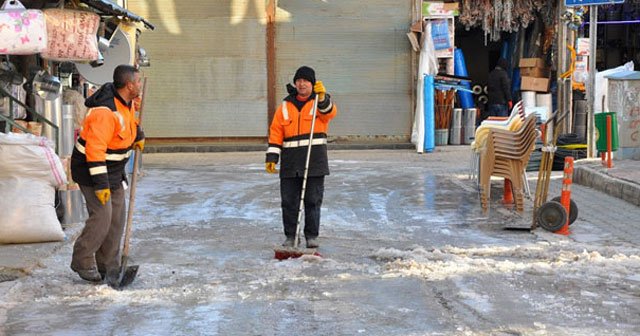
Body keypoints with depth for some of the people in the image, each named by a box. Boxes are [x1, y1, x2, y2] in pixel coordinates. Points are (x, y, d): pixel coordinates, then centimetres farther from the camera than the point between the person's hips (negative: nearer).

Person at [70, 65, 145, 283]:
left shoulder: (126, 100, 0)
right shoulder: (105, 112, -29)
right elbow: (95, 150, -31)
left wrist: (138, 136, 21)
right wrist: (100, 183, -31)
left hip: (113, 169, 9)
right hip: (91, 169, -9)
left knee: (117, 217, 7)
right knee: (102, 217, -13)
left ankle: (108, 265, 15)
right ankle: (82, 262, 4)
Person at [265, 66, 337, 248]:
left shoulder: (319, 102, 6)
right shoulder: (285, 106, 11)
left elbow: (329, 112, -18)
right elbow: (275, 132, 8)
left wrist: (322, 97, -35)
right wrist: (271, 157, 0)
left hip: (315, 160, -2)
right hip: (290, 162, 2)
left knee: (313, 200, 1)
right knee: (289, 201, 4)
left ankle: (312, 235, 12)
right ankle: (290, 236, 13)